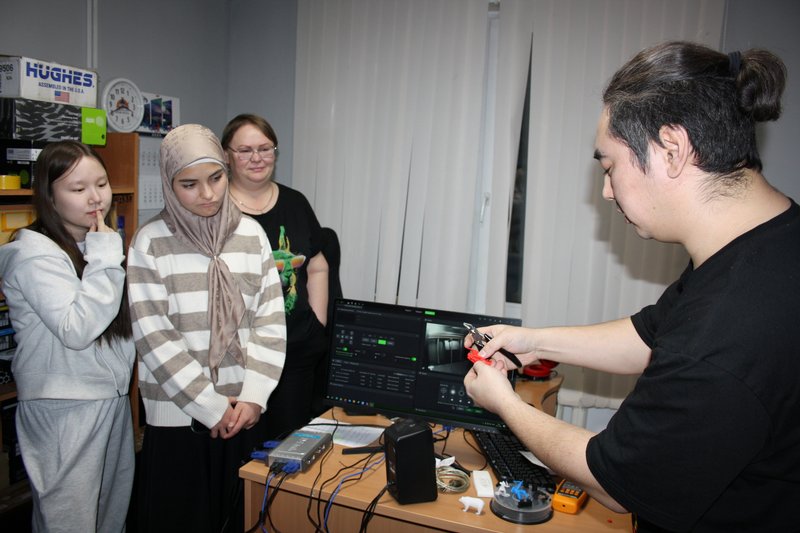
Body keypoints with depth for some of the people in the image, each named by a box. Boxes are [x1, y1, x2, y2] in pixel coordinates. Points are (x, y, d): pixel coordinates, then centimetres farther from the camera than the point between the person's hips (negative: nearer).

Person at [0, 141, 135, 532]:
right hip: (65, 409, -8)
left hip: (113, 399, 8)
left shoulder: (97, 243, 12)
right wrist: (105, 258, -24)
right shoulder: (34, 253, -16)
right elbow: (76, 329, -27)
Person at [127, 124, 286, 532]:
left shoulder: (250, 234, 2)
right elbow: (154, 337, -10)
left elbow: (270, 320, 1)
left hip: (243, 410, 2)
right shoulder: (151, 242, -6)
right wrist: (210, 406, -11)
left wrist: (253, 396, -7)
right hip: (177, 414, -2)